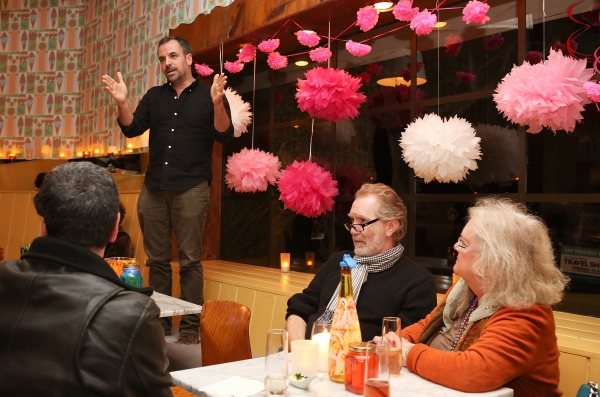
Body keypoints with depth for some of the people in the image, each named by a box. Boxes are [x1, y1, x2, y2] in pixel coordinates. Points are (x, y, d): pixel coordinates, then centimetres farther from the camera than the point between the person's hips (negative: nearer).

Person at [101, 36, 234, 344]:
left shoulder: (208, 94, 3)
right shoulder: (154, 96, 15)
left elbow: (225, 136, -7)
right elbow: (132, 129, 7)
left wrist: (217, 103, -24)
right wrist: (122, 102, -11)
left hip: (191, 189, -4)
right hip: (153, 188, 5)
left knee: (189, 260, -2)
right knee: (157, 259, 9)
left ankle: (190, 327, 7)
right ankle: (158, 322, 21)